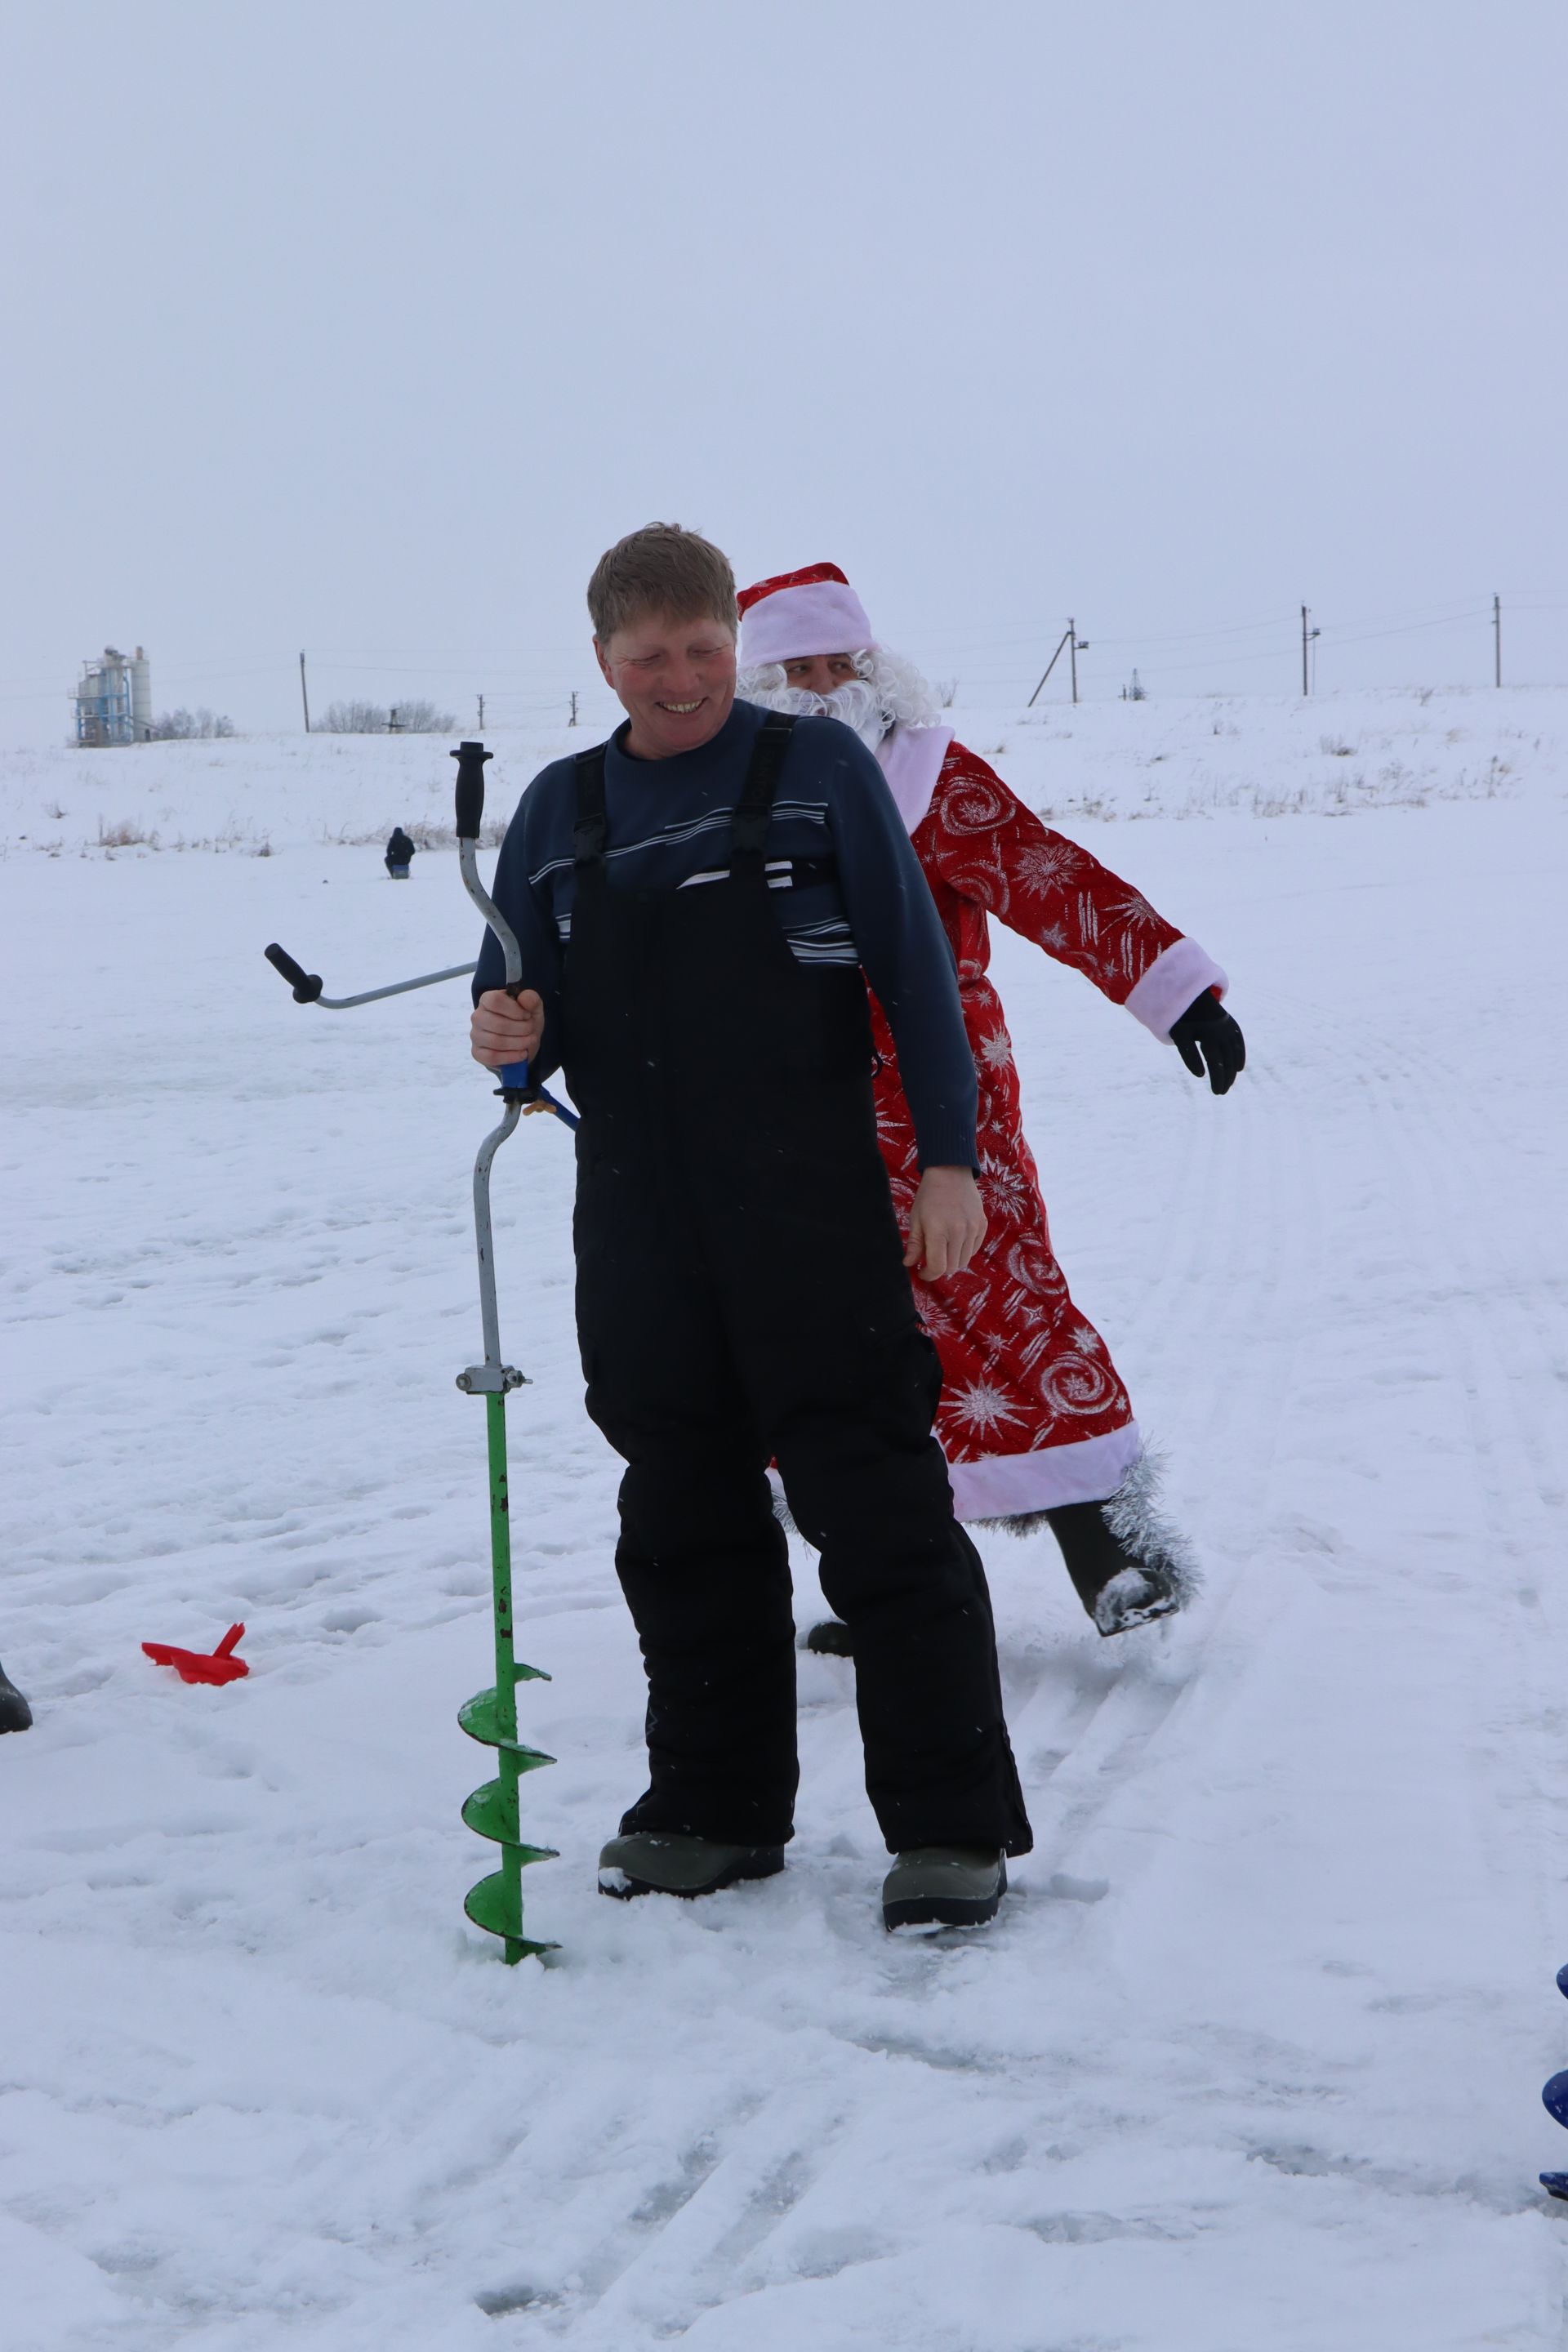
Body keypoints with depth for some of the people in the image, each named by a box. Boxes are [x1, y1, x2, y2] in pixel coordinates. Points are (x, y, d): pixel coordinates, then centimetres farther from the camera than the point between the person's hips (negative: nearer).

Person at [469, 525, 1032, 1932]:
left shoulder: (819, 769, 2)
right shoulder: (562, 810, 13)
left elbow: (915, 966, 0)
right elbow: (532, 1008, 16)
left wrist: (948, 1157, -6)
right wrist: (509, 1033, -9)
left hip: (812, 1216, -4)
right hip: (640, 1225, 5)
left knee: (880, 1512, -4)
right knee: (685, 1520, 11)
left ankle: (951, 1825, 4)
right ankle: (717, 1807, 25)